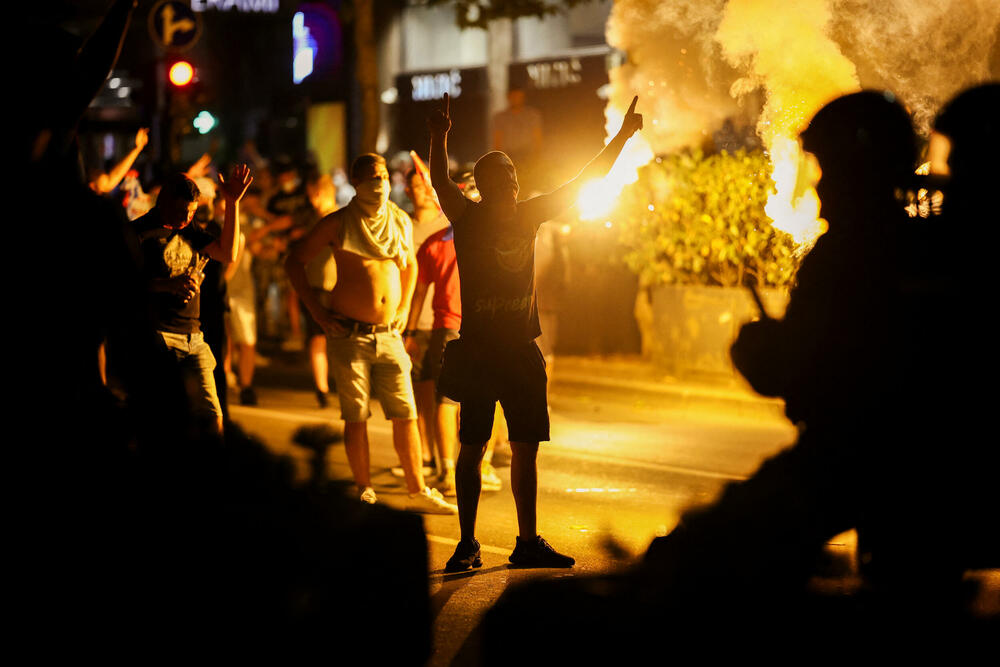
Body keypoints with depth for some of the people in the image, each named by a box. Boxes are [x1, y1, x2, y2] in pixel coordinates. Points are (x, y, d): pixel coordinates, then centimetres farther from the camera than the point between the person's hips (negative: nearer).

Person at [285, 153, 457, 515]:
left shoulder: (401, 222, 9)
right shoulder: (338, 223, -3)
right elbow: (294, 261, 3)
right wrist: (317, 310, -2)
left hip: (389, 335, 4)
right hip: (349, 335, -4)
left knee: (406, 414, 1)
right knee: (356, 417, 0)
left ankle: (418, 492, 8)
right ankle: (365, 492, 11)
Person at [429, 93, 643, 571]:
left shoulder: (528, 216, 8)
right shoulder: (467, 219, -4)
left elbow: (581, 184, 13)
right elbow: (440, 184, -23)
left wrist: (623, 137, 12)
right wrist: (439, 139, -39)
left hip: (522, 351, 5)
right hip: (478, 349, -5)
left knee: (525, 447, 8)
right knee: (472, 448, 0)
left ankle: (528, 543, 16)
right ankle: (467, 545, 6)